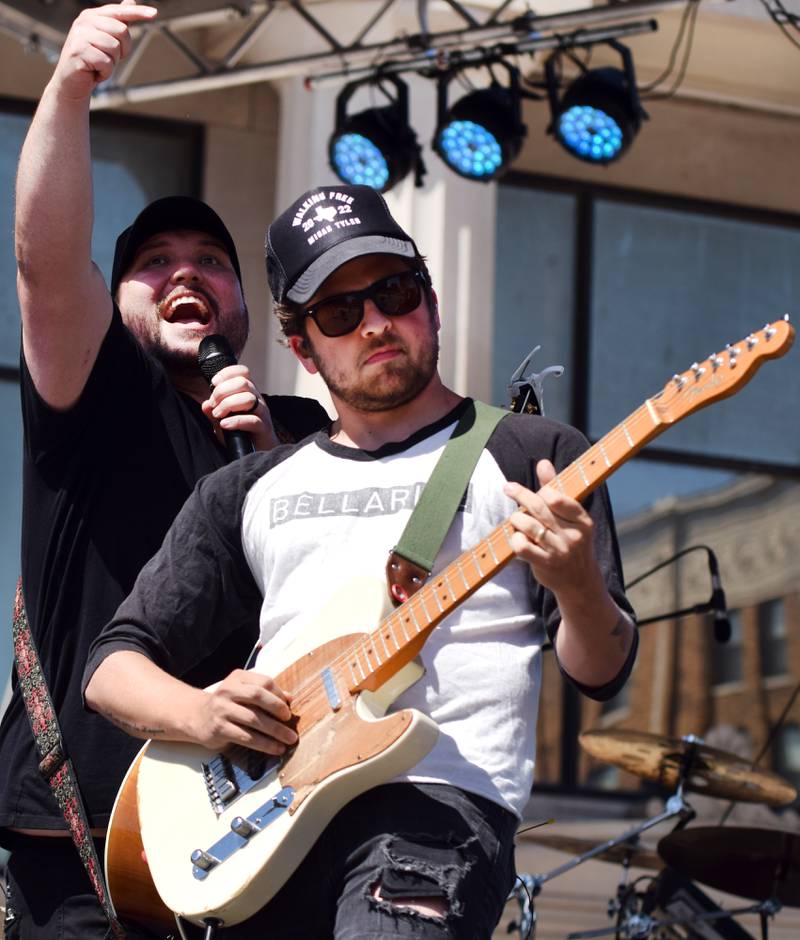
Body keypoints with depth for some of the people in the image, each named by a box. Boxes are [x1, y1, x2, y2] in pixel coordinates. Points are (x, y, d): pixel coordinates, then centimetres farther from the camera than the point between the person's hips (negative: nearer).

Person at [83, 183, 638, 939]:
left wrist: (577, 586, -19)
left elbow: (600, 673, 4)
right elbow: (115, 662, 19)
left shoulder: (532, 457, 10)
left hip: (434, 801, -4)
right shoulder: (243, 492, 21)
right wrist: (206, 714, -3)